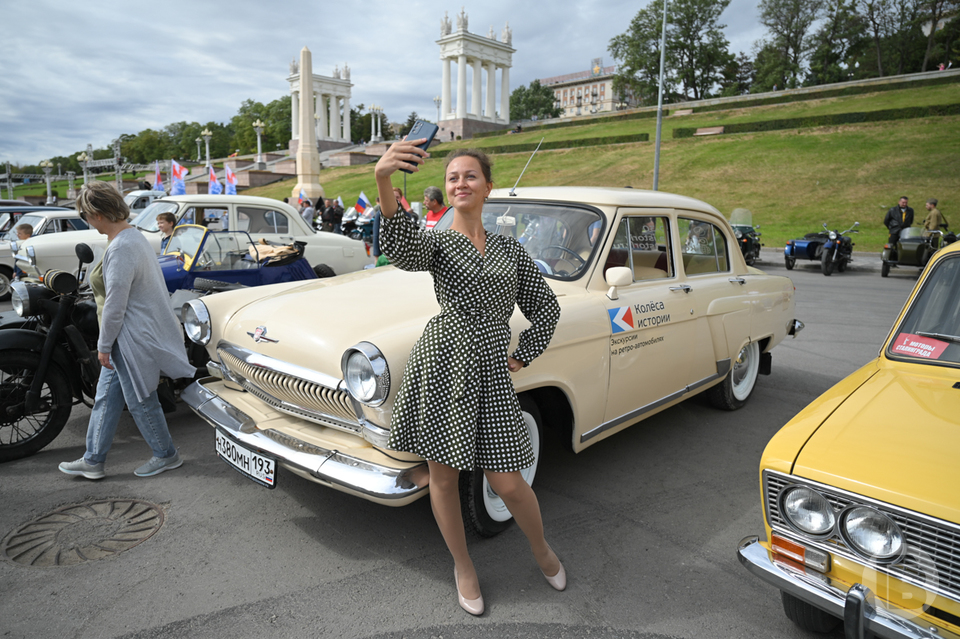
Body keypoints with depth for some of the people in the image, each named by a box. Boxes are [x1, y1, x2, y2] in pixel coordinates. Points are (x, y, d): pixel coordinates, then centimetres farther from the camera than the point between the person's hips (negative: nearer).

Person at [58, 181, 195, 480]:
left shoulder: (120, 249, -25)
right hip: (128, 337, 10)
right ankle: (92, 460, 29)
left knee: (140, 401, 6)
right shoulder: (132, 234, 8)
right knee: (105, 398, 17)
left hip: (133, 338, -10)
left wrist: (104, 345, -13)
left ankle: (167, 455, 23)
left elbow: (115, 306, -24)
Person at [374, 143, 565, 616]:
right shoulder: (437, 242, 2)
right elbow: (401, 249, -24)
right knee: (443, 475, 9)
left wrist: (522, 356, 9)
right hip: (441, 365, -1)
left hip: (491, 370, 1)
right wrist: (384, 182, -40)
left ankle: (541, 549, 35)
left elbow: (547, 308, 19)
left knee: (508, 484, 4)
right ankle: (463, 565, 34)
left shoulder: (509, 249, 12)